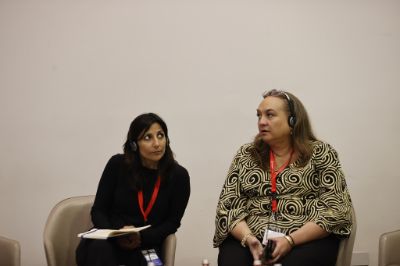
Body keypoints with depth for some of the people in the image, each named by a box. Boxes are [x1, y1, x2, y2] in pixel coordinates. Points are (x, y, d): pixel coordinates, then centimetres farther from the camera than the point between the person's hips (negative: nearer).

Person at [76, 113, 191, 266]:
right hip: (108, 240, 0)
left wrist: (141, 237, -16)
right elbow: (98, 211, 2)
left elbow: (172, 221, 2)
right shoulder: (118, 164, -3)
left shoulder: (178, 175, -3)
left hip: (146, 246, 0)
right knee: (99, 248, -36)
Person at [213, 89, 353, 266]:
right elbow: (229, 205, 5)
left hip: (306, 240, -2)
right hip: (252, 240, 2)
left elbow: (336, 209, -6)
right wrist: (248, 238, -14)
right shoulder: (245, 155, 11)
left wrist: (290, 240, -17)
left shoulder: (320, 154, 2)